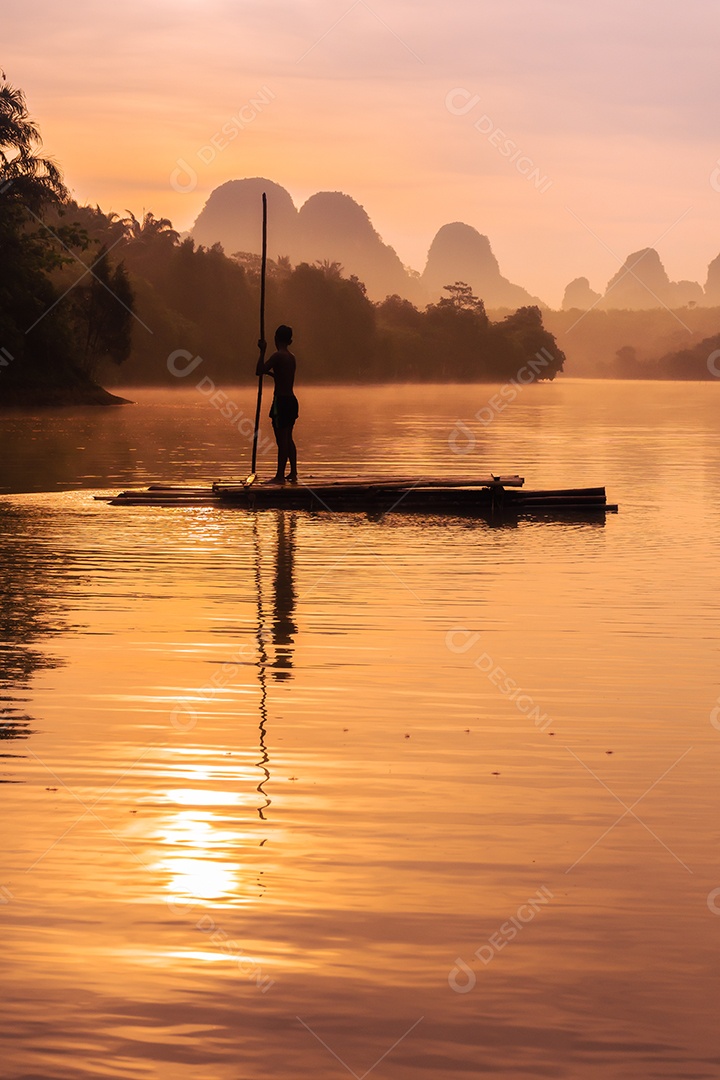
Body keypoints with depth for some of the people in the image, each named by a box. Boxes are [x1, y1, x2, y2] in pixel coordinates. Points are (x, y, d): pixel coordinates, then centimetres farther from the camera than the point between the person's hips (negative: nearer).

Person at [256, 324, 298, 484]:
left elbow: (259, 371, -16)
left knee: (282, 440, -5)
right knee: (288, 439, 16)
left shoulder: (278, 356, -13)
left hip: (281, 401, -8)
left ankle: (280, 476, -4)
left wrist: (262, 351, -8)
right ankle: (293, 473, 19)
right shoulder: (292, 358, 11)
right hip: (291, 400, 8)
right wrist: (270, 372, 37)